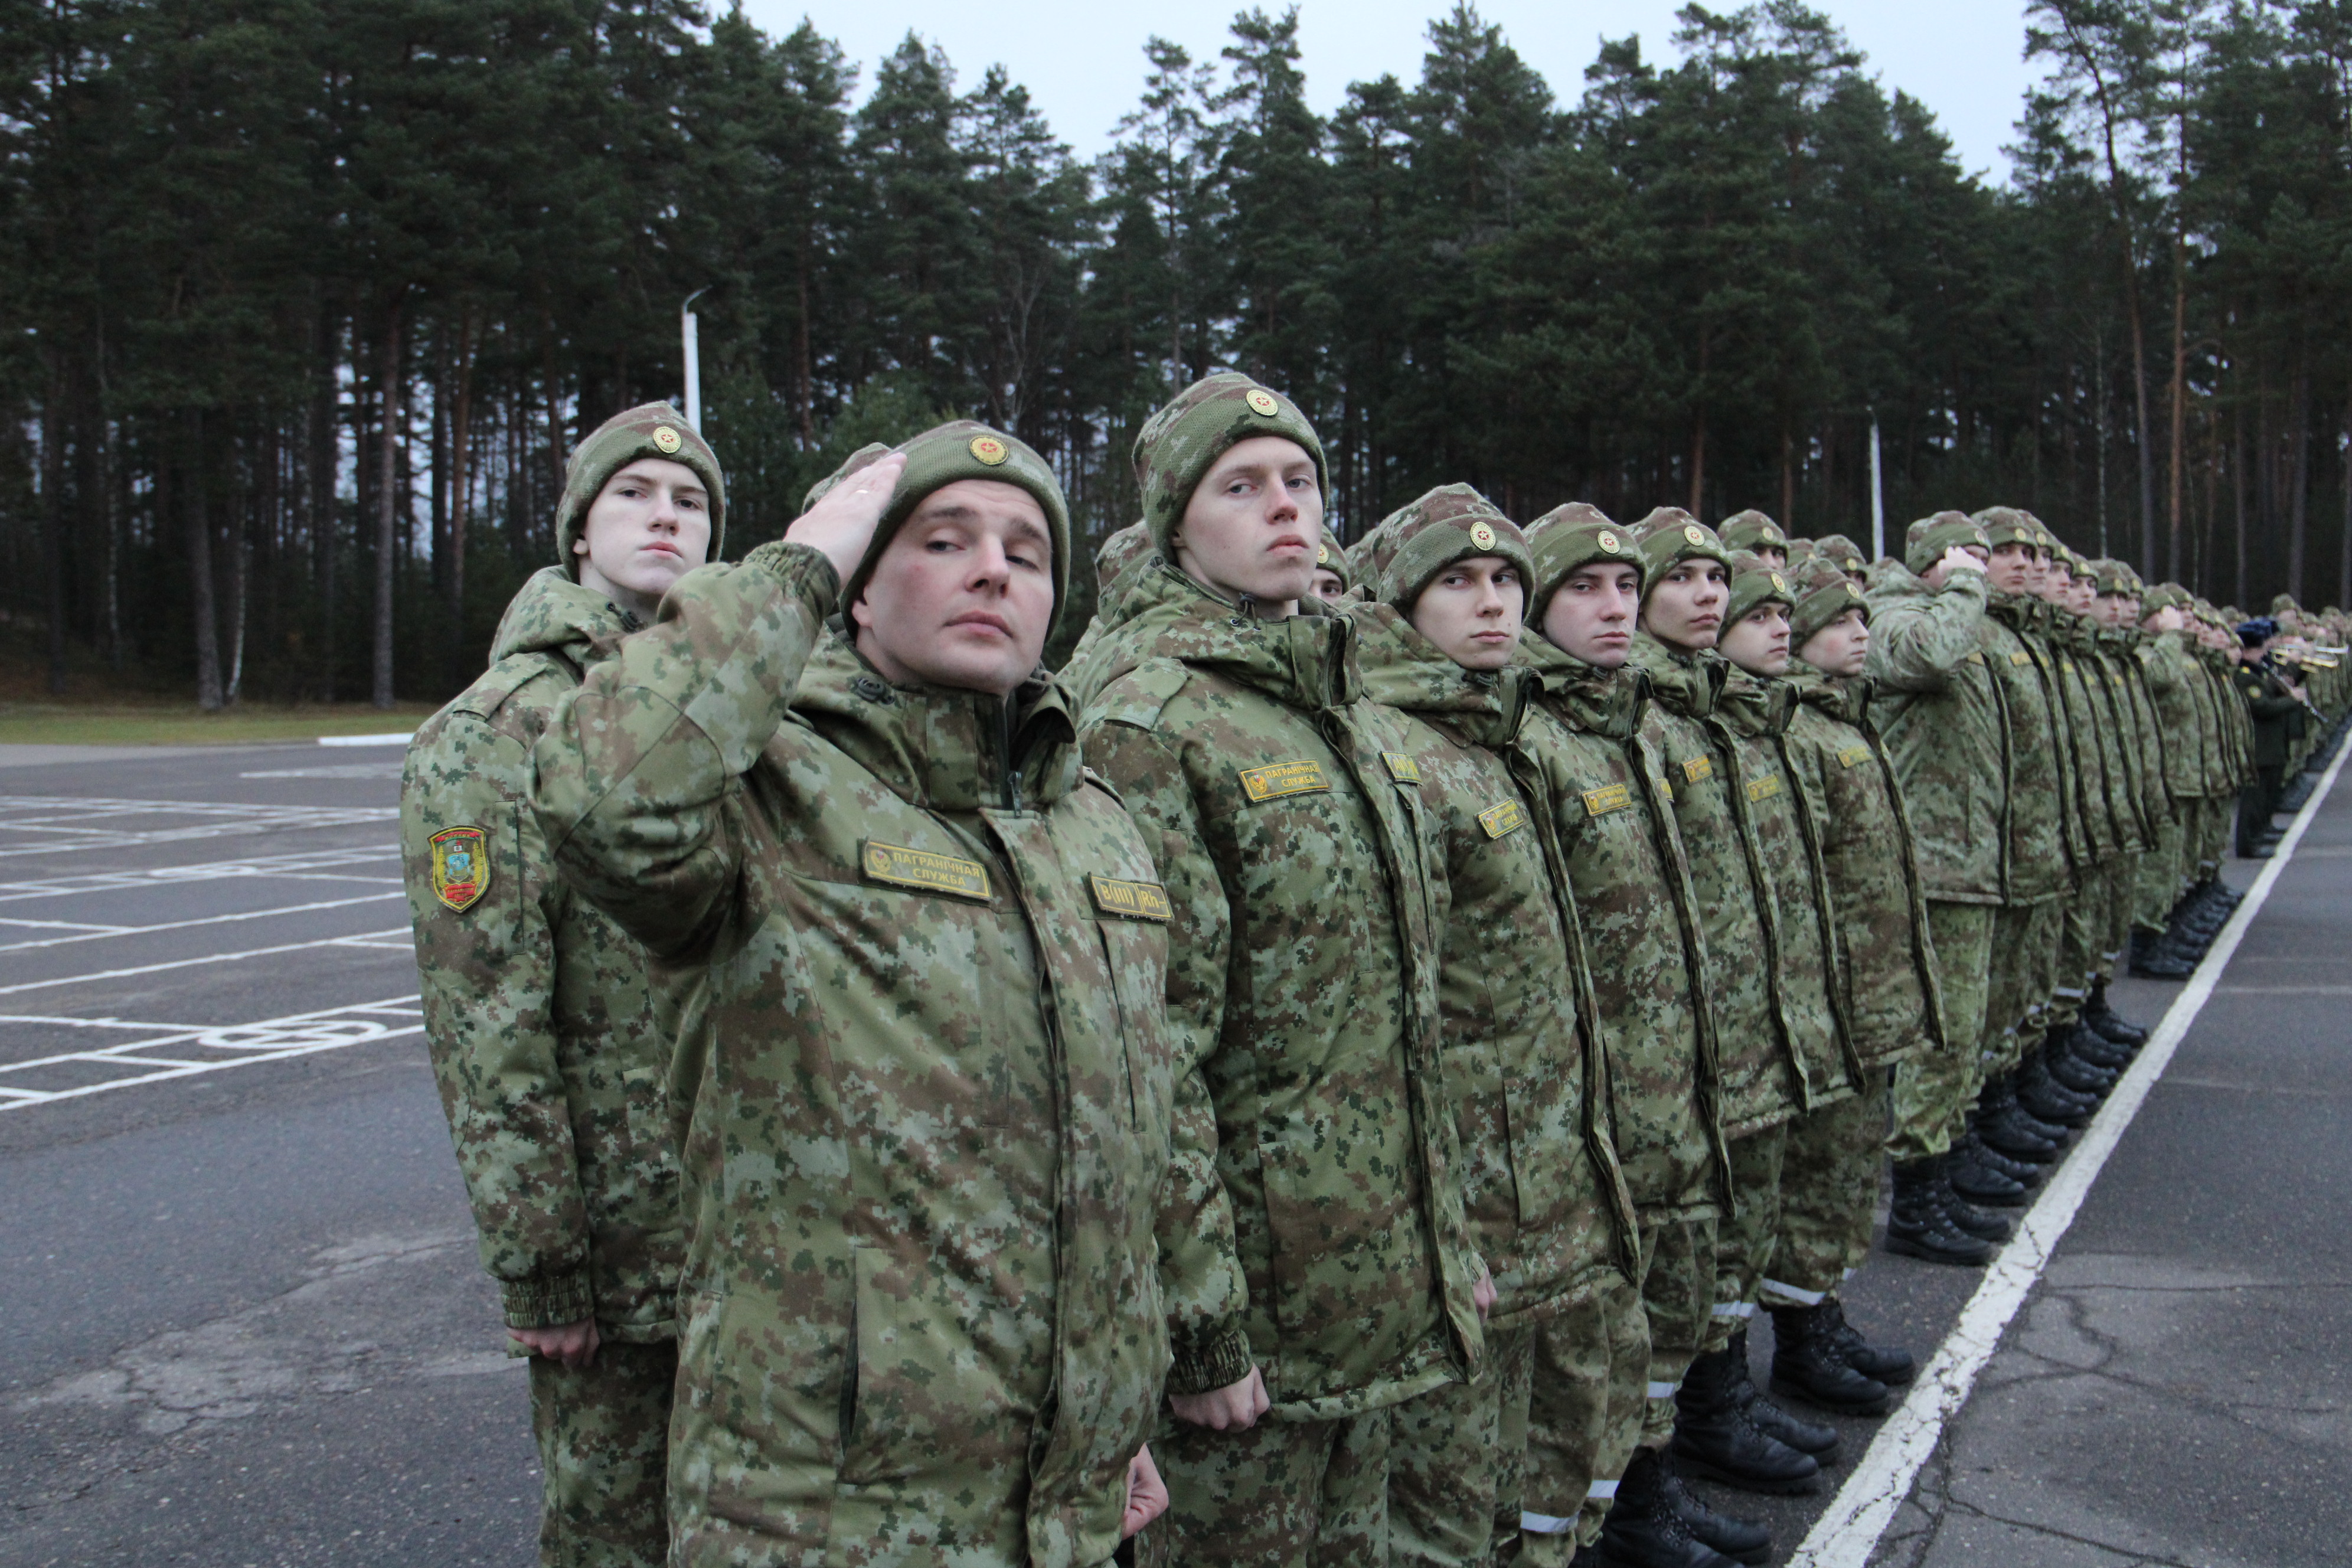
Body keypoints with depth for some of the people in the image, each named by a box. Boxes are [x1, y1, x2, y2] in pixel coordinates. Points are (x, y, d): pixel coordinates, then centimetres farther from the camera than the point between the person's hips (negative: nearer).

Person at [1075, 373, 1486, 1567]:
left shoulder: (1363, 719, 12)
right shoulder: (1149, 722, -15)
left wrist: (1448, 1235, 17)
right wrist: (1198, 1319, -20)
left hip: (1378, 1277, 8)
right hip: (1256, 1283, -8)